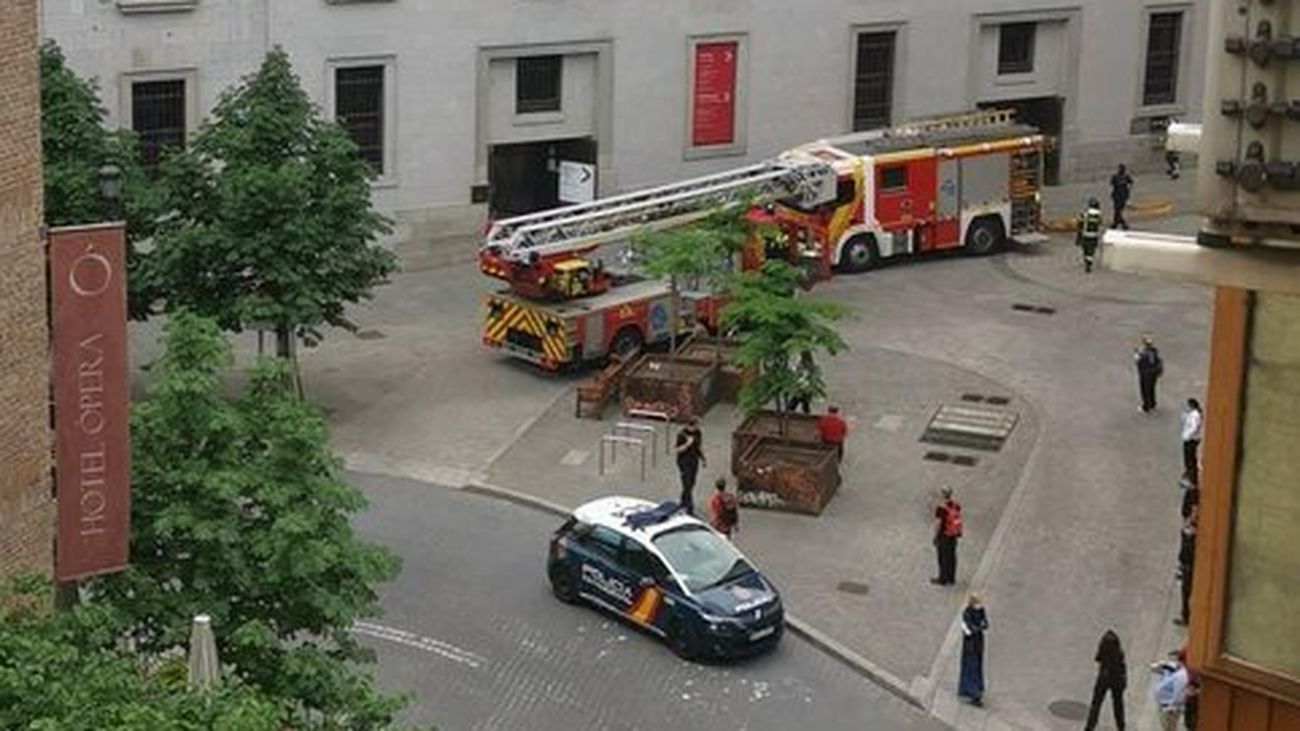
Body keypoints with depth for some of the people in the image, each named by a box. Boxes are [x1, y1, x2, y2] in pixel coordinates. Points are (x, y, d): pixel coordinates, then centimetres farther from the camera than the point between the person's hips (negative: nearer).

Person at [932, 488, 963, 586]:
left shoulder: (941, 508, -26)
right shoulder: (956, 505, -5)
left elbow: (938, 524, -22)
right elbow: (959, 518, 5)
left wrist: (935, 537, -10)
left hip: (943, 536, -7)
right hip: (954, 535, 7)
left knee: (943, 558, 6)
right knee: (952, 556, 17)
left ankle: (943, 579, 16)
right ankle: (951, 578, 27)